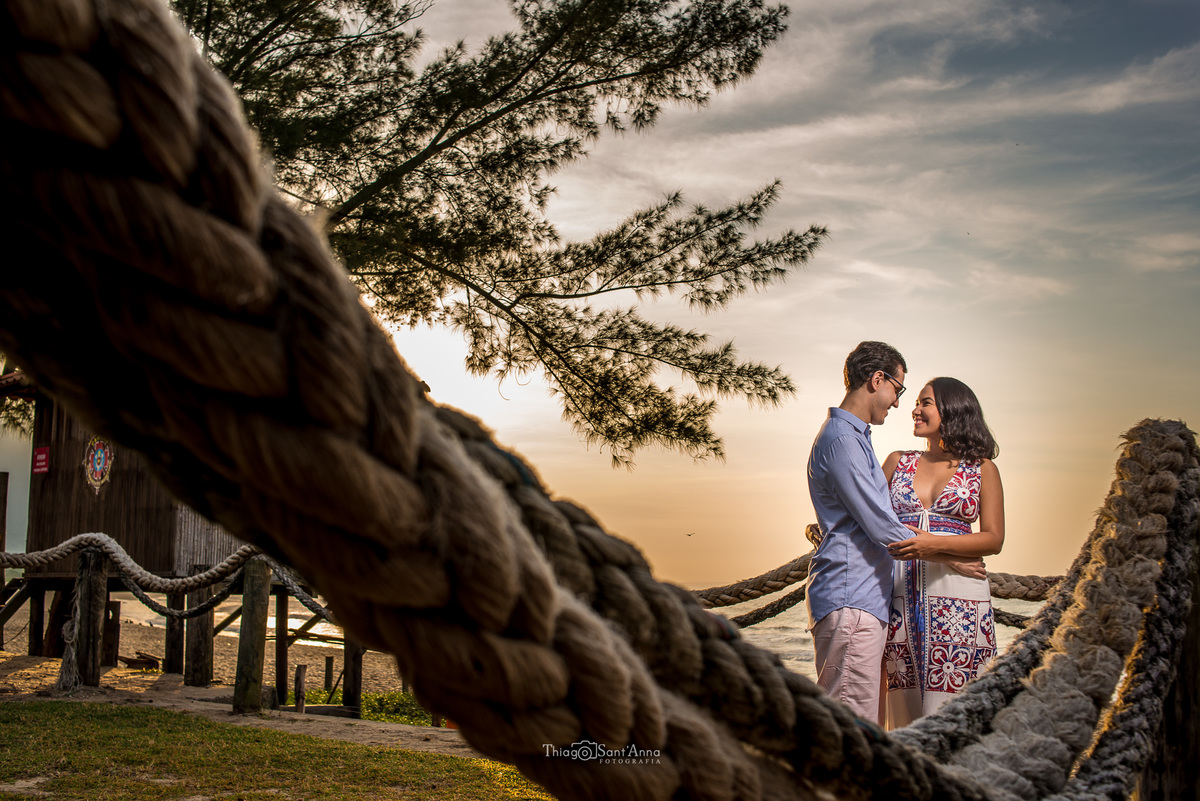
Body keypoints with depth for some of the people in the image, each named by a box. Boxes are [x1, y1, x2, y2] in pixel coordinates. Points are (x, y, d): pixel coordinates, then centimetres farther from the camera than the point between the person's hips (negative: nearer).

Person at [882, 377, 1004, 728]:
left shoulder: (982, 469, 8)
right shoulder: (898, 462, 17)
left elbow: (994, 539, -1)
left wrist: (934, 544, -15)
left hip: (956, 596, -3)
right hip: (901, 591, 3)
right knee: (903, 710, 0)